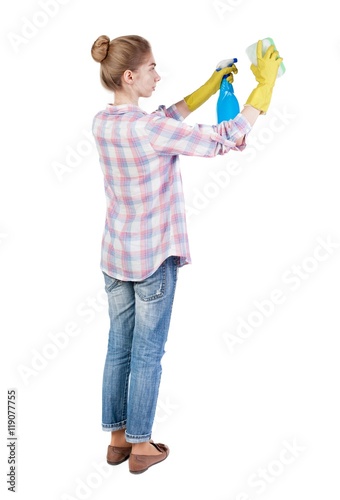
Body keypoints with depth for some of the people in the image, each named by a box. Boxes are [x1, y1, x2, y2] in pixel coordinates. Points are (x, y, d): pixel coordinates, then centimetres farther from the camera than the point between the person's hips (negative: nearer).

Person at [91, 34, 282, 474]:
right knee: (147, 354, 7)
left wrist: (211, 86, 17)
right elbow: (218, 142, -17)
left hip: (114, 256, 7)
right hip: (153, 258, -7)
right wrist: (264, 86, -8)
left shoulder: (102, 123, 1)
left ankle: (117, 439, 29)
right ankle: (141, 446, 22)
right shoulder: (148, 129, -23)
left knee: (118, 348, 16)